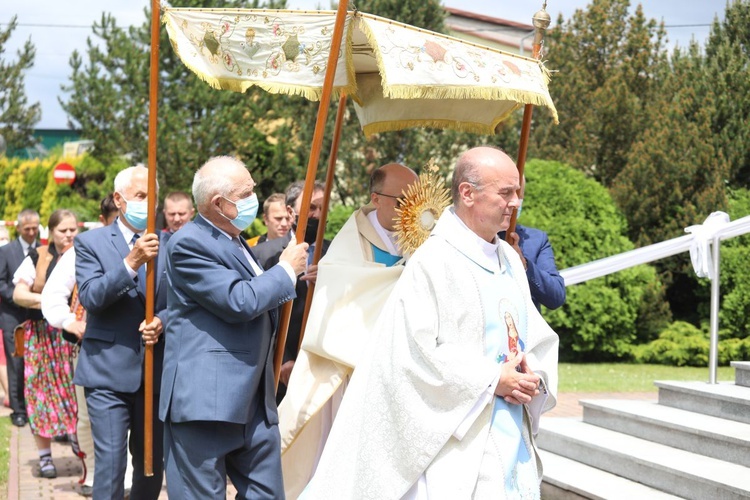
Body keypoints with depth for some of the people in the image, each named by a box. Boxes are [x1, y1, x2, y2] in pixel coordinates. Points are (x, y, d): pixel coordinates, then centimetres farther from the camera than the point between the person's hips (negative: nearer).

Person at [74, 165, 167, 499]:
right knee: (111, 462, -7)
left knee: (153, 462, 12)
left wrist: (162, 321, -15)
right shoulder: (91, 243, 0)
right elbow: (90, 298, -12)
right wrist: (131, 263, -24)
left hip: (157, 369, 4)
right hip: (109, 370, -3)